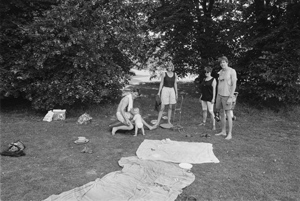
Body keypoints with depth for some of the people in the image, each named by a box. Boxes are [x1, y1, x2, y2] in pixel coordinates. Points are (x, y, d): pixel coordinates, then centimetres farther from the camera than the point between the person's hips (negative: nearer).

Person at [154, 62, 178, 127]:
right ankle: (157, 122, -2)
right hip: (165, 90, -4)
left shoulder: (175, 74, 6)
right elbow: (161, 83, 0)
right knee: (162, 107, -7)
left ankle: (169, 121, 20)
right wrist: (159, 92, -3)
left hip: (172, 91, 4)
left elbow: (175, 84, 11)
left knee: (170, 107, 9)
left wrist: (176, 93, 10)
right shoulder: (164, 74, -3)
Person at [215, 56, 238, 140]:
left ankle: (230, 134, 3)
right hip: (219, 95, 7)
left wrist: (230, 97, -18)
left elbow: (234, 85, -13)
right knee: (222, 114, 11)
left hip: (227, 96, -7)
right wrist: (217, 96, 14)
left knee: (228, 115, -4)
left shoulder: (232, 71, -9)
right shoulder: (220, 72, 11)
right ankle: (223, 131, 21)